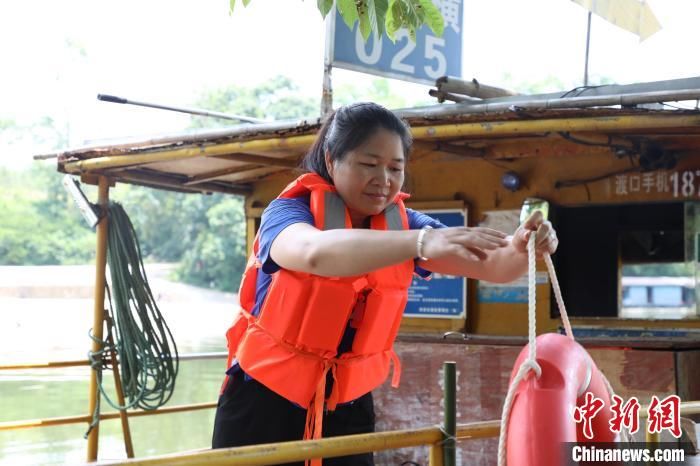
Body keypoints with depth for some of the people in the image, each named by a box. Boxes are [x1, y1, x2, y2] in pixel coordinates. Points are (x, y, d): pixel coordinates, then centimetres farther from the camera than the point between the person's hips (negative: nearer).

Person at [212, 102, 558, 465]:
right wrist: (422, 241, -52)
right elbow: (316, 252, -40)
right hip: (265, 400, -3)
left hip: (347, 405, 4)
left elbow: (492, 266, -9)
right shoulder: (289, 212, -16)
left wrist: (521, 247, -33)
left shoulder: (401, 223, -2)